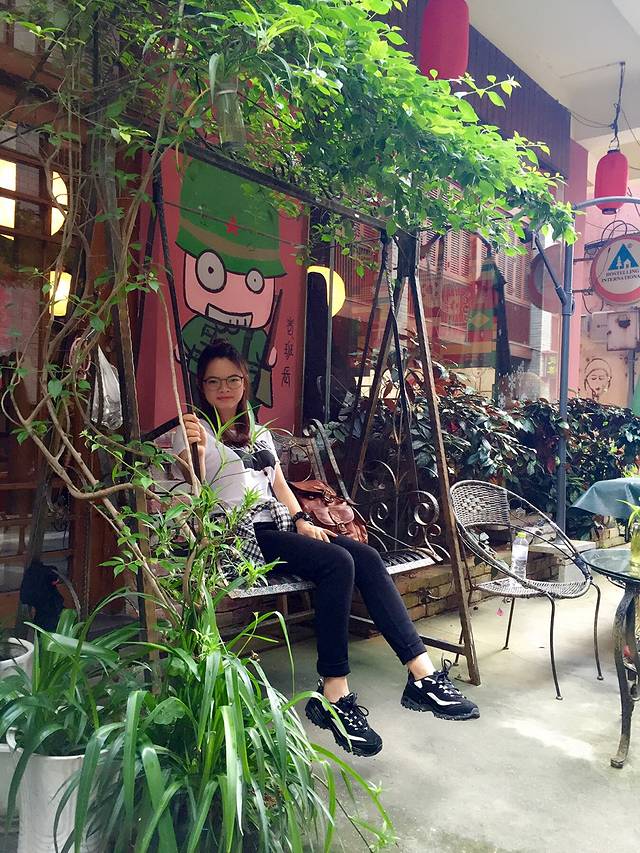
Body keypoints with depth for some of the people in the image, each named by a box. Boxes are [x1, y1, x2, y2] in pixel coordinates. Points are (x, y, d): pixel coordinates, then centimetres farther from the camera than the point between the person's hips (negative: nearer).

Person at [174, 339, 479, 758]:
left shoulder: (260, 433, 25)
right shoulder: (195, 432, 5)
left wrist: (302, 520, 4)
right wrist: (195, 449, -26)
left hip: (279, 526, 7)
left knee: (367, 557, -18)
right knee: (338, 562, -29)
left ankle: (423, 675, -19)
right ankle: (334, 696, -22)